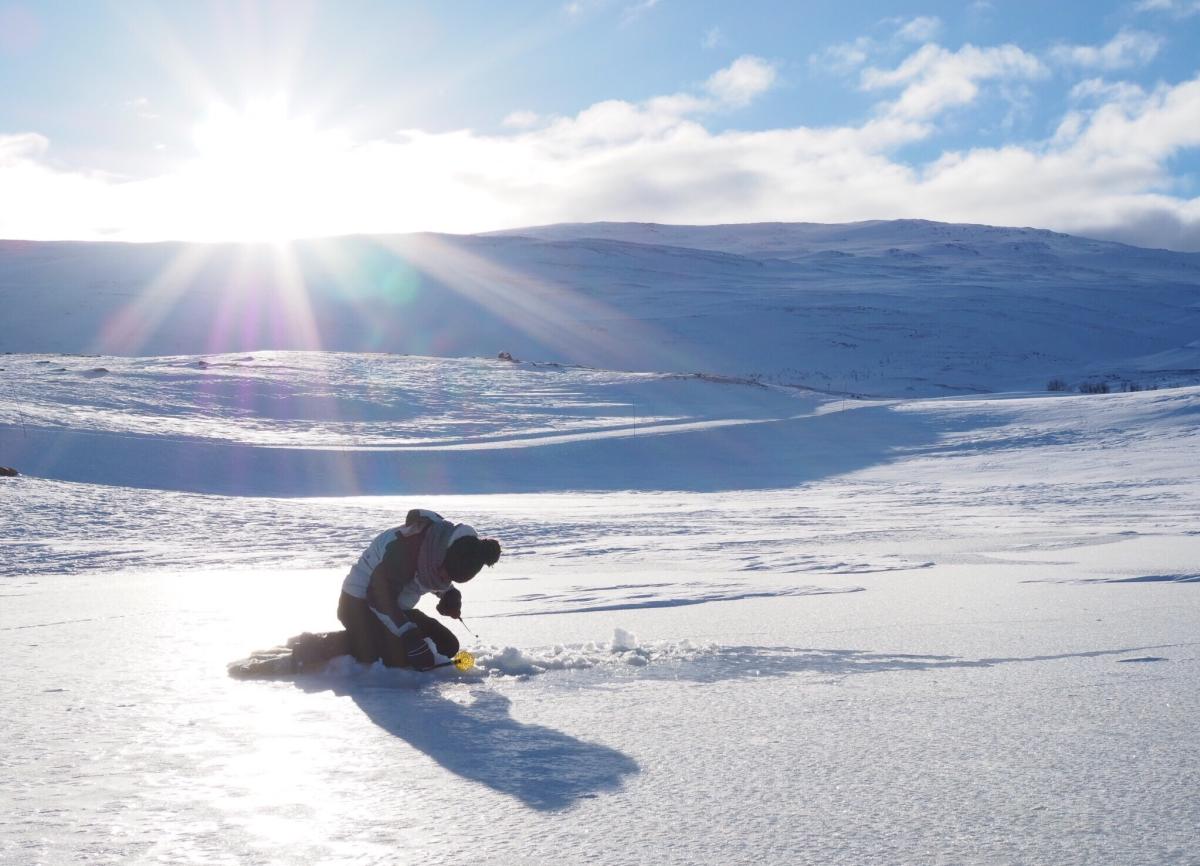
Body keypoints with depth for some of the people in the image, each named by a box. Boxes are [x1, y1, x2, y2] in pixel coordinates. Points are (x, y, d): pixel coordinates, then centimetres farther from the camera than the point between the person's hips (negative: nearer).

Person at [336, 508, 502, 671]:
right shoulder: (407, 546, -35)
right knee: (398, 658, -25)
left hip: (397, 606, 9)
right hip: (360, 603, -9)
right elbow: (380, 597, -30)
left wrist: (450, 594, -9)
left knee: (447, 646, 2)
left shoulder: (450, 542, -10)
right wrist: (408, 635, -34)